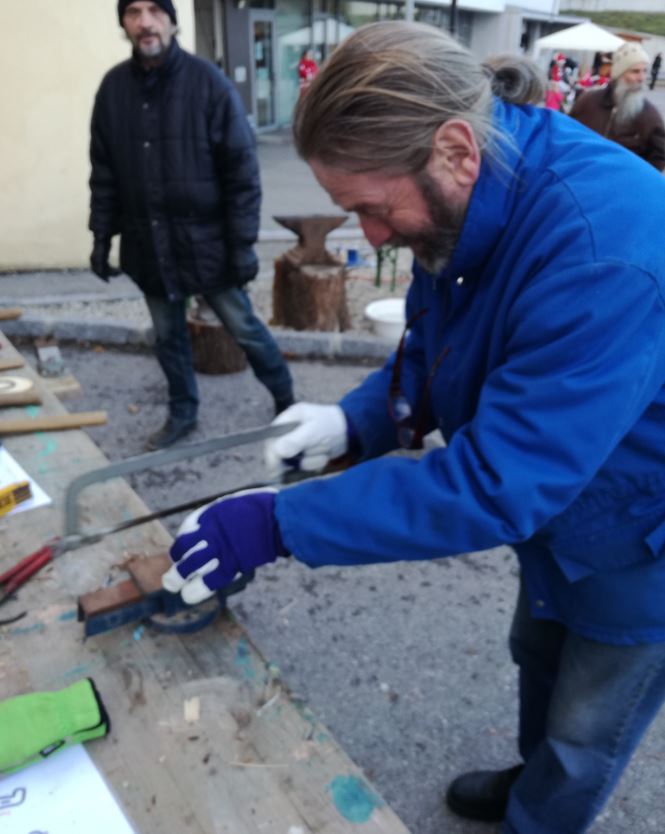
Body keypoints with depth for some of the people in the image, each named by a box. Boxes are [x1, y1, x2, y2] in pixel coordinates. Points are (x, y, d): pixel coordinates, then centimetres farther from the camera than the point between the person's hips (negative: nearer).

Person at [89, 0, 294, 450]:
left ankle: (287, 402, 26)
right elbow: (104, 170, 9)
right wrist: (102, 235, 6)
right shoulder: (113, 87, 3)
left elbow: (242, 169, -10)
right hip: (148, 243, 4)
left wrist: (243, 243, -12)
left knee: (243, 327, 5)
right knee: (168, 334, 14)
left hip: (205, 240, -4)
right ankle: (182, 413, 33)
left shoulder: (208, 81, -9)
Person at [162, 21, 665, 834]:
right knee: (538, 651, 30)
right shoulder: (466, 204, -11)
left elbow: (499, 484, -38)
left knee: (583, 741, 17)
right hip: (560, 500, 8)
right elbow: (432, 348, 2)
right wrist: (356, 419, -17)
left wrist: (280, 524, -34)